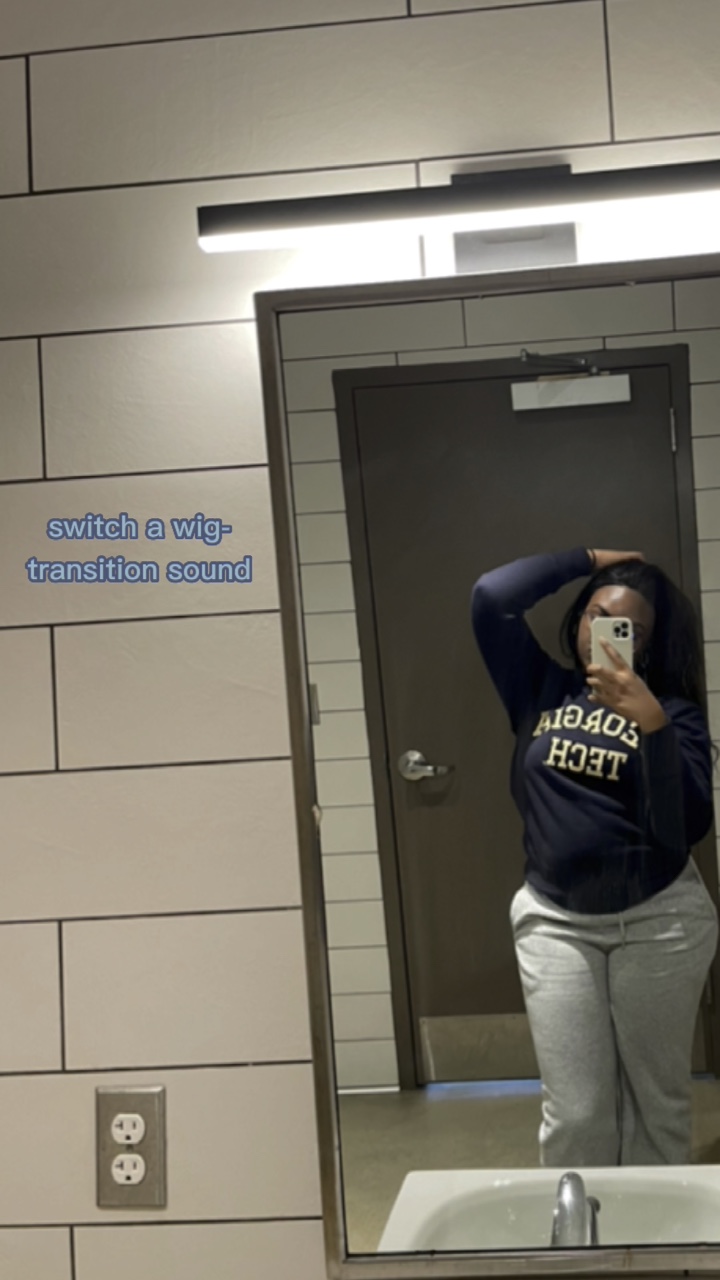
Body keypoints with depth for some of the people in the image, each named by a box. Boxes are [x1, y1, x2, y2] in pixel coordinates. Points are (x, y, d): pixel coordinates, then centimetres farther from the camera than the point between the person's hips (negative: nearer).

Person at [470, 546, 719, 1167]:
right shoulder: (540, 690, 5)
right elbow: (492, 597, -6)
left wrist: (653, 725, -27)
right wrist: (587, 562, 1)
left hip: (658, 920, -1)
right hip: (555, 920, 1)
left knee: (658, 1103, 7)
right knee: (574, 1115, 1)